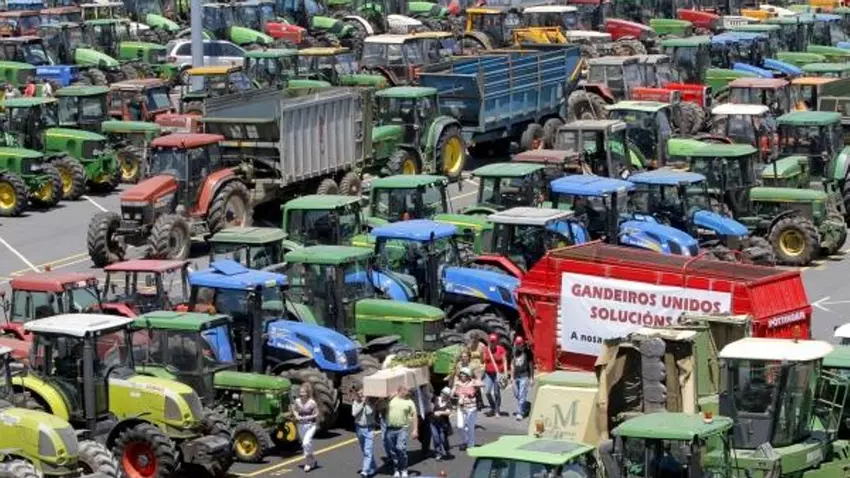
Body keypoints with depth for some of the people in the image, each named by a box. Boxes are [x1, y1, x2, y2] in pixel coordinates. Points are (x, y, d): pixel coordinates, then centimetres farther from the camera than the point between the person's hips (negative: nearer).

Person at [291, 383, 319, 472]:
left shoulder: (312, 403, -15)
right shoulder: (297, 401, -3)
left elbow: (316, 414, -9)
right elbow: (294, 410, 14)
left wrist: (307, 417, -21)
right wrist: (296, 416, -7)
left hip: (310, 425, -5)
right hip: (301, 425, 5)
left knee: (306, 443, -21)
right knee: (305, 444, 14)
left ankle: (308, 462, -6)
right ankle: (313, 461, 34)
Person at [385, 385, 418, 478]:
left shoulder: (409, 402, 6)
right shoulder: (391, 400, 6)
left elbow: (414, 417, 4)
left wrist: (415, 430, -3)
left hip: (402, 429, -2)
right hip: (390, 429, 2)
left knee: (401, 448, -16)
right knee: (393, 451, 6)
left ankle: (404, 470, -4)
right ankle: (397, 470, 19)